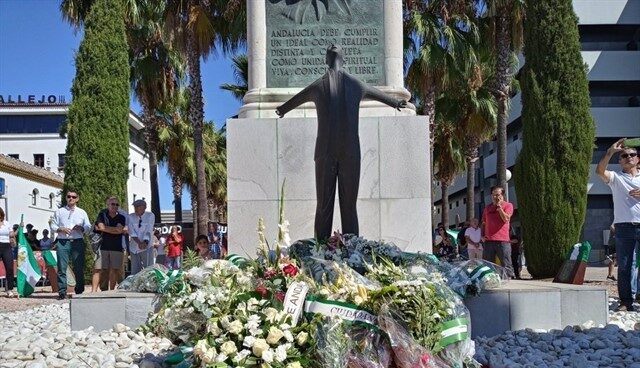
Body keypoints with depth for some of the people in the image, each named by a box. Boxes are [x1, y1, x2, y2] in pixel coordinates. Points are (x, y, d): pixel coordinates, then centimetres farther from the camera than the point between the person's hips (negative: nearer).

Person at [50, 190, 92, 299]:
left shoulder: (82, 212, 16)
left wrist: (81, 228, -8)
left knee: (79, 268, 0)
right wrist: (60, 229, -8)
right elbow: (53, 225, 11)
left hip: (78, 242, 0)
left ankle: (80, 291, 8)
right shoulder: (59, 211, 15)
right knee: (62, 268, -5)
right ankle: (62, 292, -3)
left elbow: (88, 226, 12)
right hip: (63, 242, 0)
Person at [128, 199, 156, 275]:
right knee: (134, 271, 4)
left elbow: (148, 231, -12)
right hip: (134, 248, 3)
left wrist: (145, 242, -30)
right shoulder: (131, 217, 4)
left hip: (146, 247, -3)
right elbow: (131, 232, -7)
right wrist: (139, 242, -23)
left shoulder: (150, 216, -1)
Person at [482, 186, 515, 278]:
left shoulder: (508, 205, 4)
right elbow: (484, 223, 24)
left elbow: (506, 219, -12)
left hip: (502, 240, -5)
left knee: (506, 265, -5)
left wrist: (499, 206, -9)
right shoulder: (488, 208, 18)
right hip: (488, 240, 5)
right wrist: (482, 235, 10)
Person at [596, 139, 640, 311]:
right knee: (624, 266, 1)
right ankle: (626, 302, 7)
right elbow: (600, 170, -10)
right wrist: (610, 152, -20)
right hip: (624, 226, -1)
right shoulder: (616, 177, 10)